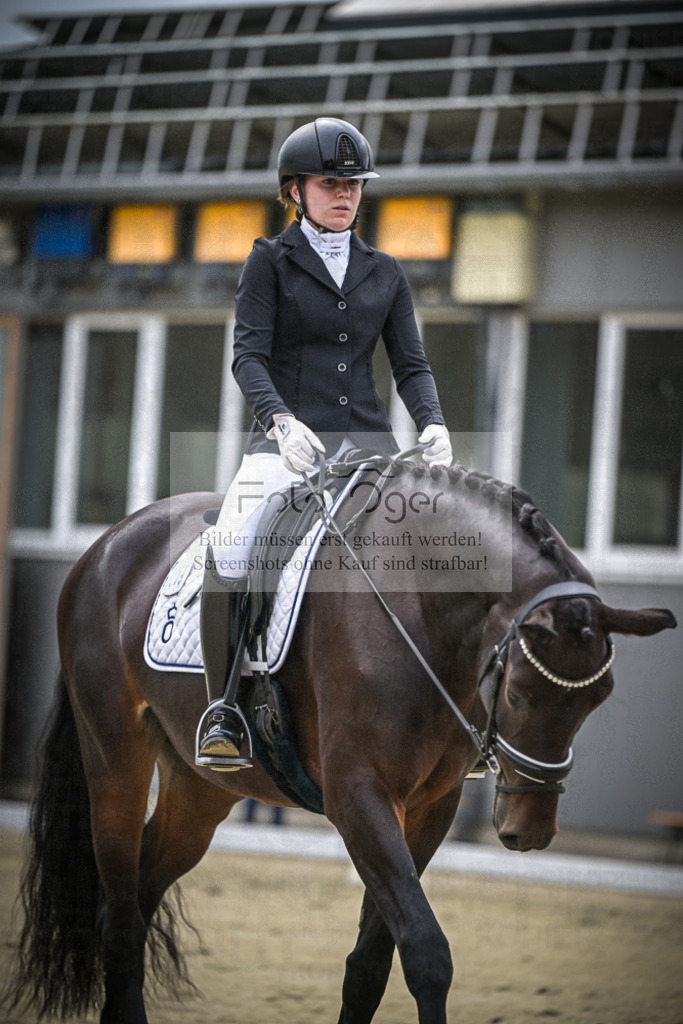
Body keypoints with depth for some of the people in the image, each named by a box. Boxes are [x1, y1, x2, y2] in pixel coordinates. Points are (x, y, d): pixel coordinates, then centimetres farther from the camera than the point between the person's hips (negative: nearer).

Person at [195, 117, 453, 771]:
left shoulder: (385, 274, 16)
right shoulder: (271, 261, 6)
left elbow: (411, 365, 11)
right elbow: (248, 355, -4)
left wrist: (432, 424, -10)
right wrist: (281, 421, -23)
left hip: (365, 439, 3)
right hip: (286, 439, -3)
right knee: (230, 555, -29)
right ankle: (224, 709, -15)